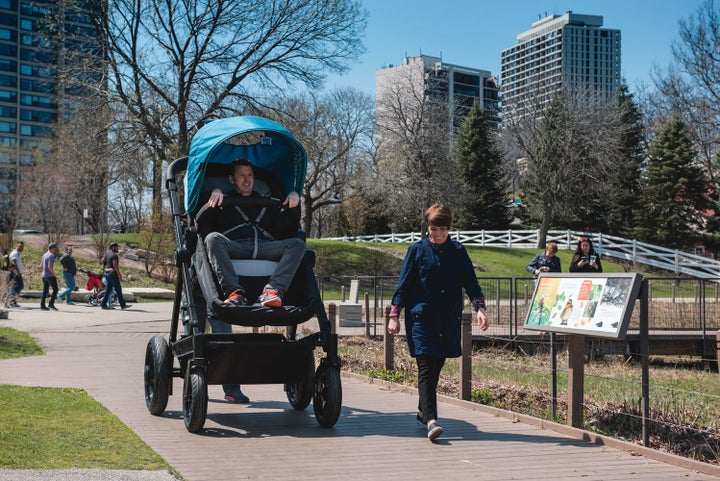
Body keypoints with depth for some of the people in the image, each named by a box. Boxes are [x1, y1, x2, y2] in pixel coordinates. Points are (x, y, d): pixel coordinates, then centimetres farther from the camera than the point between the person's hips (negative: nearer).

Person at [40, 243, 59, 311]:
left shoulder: (44, 255, 16)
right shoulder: (51, 255, -12)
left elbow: (41, 266, 20)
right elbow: (50, 266, -21)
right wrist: (54, 274, -13)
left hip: (44, 275, 9)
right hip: (50, 276, -9)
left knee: (45, 290, 9)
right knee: (55, 289, -2)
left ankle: (42, 305, 5)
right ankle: (51, 304, -8)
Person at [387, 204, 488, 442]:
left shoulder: (458, 252, 7)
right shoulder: (417, 250, 1)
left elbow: (471, 283, 4)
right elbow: (403, 284, 3)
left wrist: (479, 308, -11)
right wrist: (394, 315, -1)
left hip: (449, 321, 3)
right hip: (421, 318, -3)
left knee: (436, 368, 11)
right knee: (426, 368, -13)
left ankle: (423, 412, 28)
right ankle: (431, 421, -22)